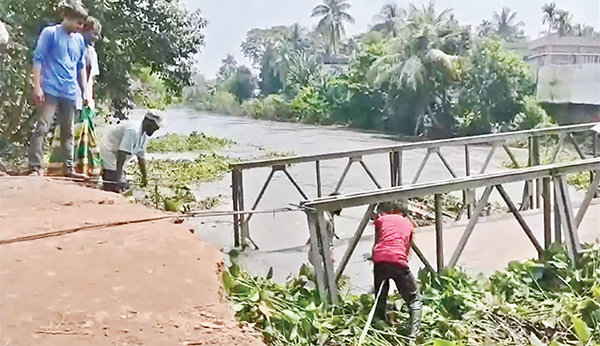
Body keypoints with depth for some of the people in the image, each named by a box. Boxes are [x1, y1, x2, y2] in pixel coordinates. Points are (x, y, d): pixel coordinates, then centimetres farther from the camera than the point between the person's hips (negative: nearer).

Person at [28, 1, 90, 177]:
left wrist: (84, 91, 16)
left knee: (68, 131, 11)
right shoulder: (50, 33, -1)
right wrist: (37, 86, -12)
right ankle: (35, 168, -14)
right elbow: (38, 59, -4)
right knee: (42, 127, -13)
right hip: (50, 90, -5)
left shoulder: (79, 40, 13)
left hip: (71, 93, 6)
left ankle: (68, 167, 17)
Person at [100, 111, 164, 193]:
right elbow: (122, 153, -32)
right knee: (115, 191, -14)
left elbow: (141, 156, 17)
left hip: (117, 164, 11)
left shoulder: (144, 135, 6)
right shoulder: (134, 130, -25)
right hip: (109, 159, -11)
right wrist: (118, 176, -35)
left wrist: (144, 176, 24)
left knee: (122, 188, 14)